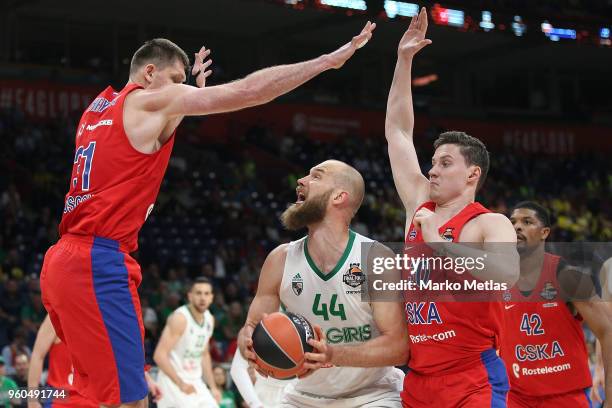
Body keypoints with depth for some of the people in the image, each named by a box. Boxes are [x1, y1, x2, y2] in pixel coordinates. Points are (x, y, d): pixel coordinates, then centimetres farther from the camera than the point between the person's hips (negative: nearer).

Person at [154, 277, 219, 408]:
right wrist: (181, 384, -25)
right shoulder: (180, 318, -18)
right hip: (173, 382, -8)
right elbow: (160, 355, -24)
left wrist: (213, 387, 14)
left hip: (194, 382, 8)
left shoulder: (209, 319, 6)